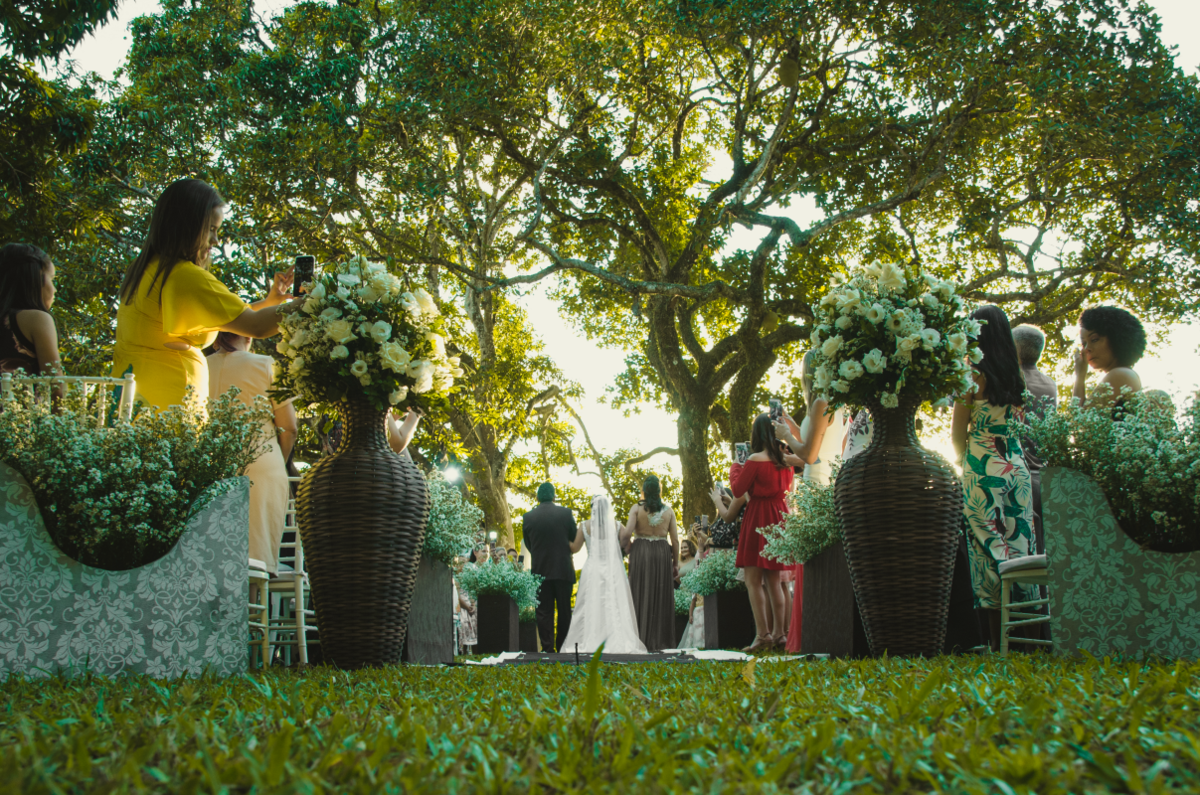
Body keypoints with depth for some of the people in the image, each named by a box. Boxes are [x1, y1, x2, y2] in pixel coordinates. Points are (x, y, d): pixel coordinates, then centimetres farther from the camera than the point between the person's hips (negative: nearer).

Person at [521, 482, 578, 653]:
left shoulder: (528, 517, -2)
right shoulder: (565, 513, -4)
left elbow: (528, 544, 8)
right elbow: (575, 538, 6)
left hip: (540, 570, 0)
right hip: (563, 569, 0)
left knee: (544, 613, 3)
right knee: (564, 611, 9)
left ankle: (547, 648, -1)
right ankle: (563, 648, 11)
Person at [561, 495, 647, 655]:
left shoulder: (585, 526, -2)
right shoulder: (617, 526, -2)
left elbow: (575, 547, 5)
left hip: (593, 570, 0)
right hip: (614, 570, 0)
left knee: (592, 607, 4)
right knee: (616, 608, 2)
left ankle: (590, 643, 1)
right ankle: (619, 643, -3)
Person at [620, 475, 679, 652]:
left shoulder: (637, 508, -2)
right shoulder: (668, 510, 4)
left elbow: (626, 533, -13)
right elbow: (675, 540, 3)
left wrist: (623, 546, 7)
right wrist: (675, 564, 11)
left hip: (640, 553, -1)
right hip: (662, 553, 1)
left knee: (641, 597, 3)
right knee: (661, 598, 6)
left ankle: (641, 640, 0)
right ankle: (661, 642, 6)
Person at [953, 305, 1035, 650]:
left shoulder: (973, 375, -6)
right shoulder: (1016, 377, 10)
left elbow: (959, 434, -1)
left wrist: (965, 460, 17)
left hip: (984, 470, -6)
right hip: (1017, 467, 6)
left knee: (988, 549, -5)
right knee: (1018, 544, 7)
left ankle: (997, 644, -8)